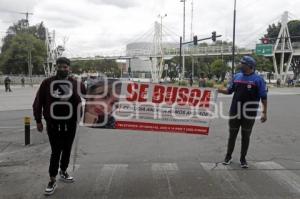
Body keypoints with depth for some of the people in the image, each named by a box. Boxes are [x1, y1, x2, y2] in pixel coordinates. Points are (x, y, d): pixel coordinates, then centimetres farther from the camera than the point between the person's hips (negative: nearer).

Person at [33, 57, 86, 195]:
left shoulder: (75, 83, -1)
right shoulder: (47, 83, -6)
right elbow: (38, 103, 0)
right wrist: (38, 121, 1)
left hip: (70, 124, 3)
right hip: (53, 124, -2)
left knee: (67, 150, 15)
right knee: (56, 152, -1)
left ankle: (63, 172, 36)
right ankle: (52, 180, 12)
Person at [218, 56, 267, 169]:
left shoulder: (258, 79, -6)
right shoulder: (237, 76, 5)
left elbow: (263, 97, -5)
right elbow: (229, 91, 12)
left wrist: (264, 112, -9)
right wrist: (219, 90, -6)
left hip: (249, 113, -3)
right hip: (234, 112, 3)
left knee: (246, 136, 9)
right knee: (232, 135, 12)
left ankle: (243, 158, 23)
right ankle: (228, 156, 25)